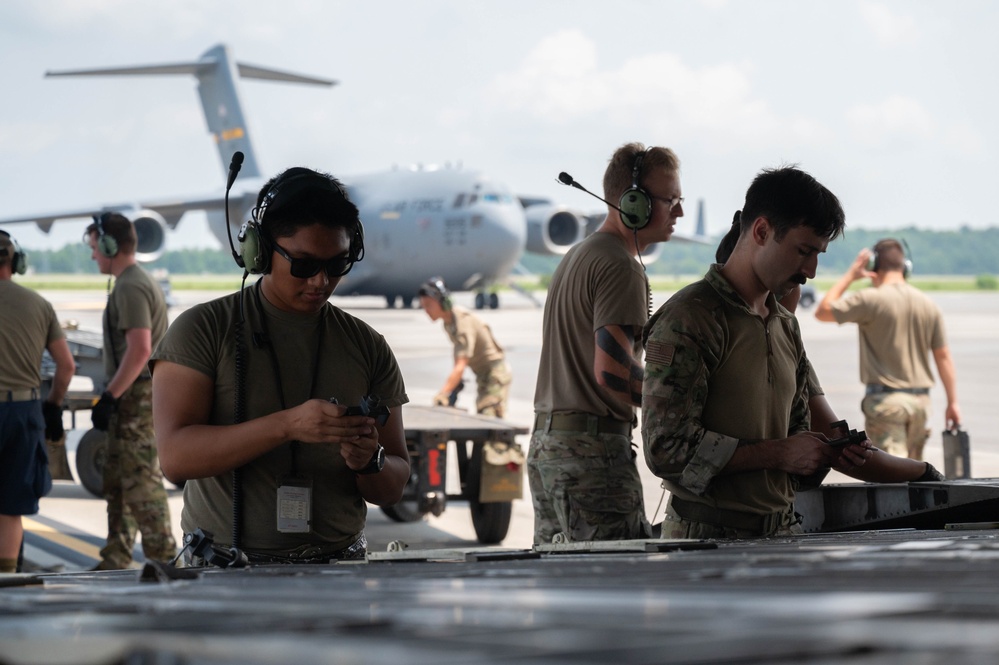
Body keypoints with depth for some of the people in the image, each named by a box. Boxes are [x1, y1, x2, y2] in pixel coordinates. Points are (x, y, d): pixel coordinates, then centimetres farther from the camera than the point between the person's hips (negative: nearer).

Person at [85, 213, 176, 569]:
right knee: (116, 481, 13)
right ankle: (115, 560, 18)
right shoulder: (141, 281, 19)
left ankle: (163, 557, -8)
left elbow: (139, 349, -23)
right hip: (135, 397, 11)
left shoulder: (131, 287, -14)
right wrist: (112, 396, 23)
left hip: (137, 396, -11)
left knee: (141, 480, -9)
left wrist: (109, 397, -21)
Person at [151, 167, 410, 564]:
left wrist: (370, 462, -6)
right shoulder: (202, 330, 4)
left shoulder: (368, 347, 13)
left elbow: (393, 490, 17)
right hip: (223, 569, -3)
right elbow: (175, 457, -9)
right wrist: (286, 425, -19)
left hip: (339, 570, 3)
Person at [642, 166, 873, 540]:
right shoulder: (688, 320, -10)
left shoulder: (786, 326, 18)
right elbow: (667, 448, -17)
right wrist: (777, 453, -14)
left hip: (781, 533, 8)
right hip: (707, 536, -8)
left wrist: (826, 452, 5)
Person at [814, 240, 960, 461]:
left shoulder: (871, 299, -11)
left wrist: (850, 275, 3)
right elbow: (943, 356, 8)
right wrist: (952, 402, 13)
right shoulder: (928, 304, 6)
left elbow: (822, 311, -4)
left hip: (886, 399, -6)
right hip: (920, 398, 6)